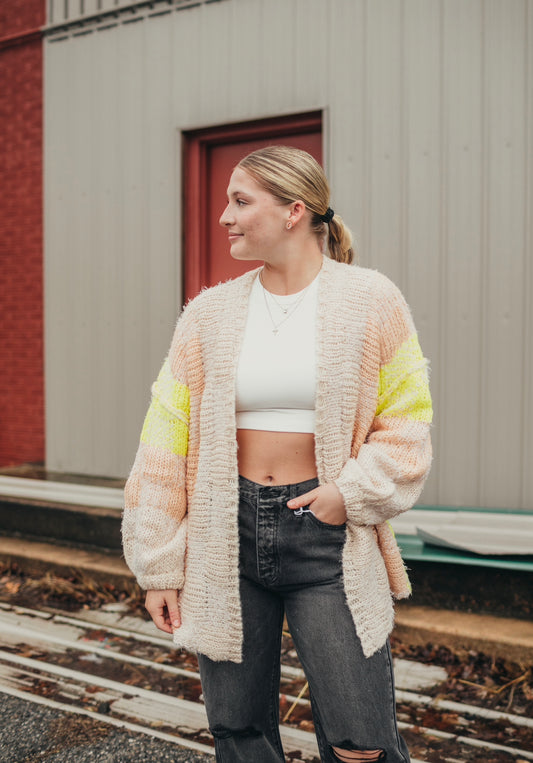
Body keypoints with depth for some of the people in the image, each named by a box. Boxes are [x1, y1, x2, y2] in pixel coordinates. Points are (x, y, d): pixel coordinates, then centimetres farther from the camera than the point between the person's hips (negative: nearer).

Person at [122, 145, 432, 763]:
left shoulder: (371, 302, -1)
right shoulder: (209, 313, 3)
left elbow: (408, 421, 2)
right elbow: (165, 438, 3)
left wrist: (353, 491, -12)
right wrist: (158, 565, 1)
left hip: (326, 532, -2)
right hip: (227, 533, 3)